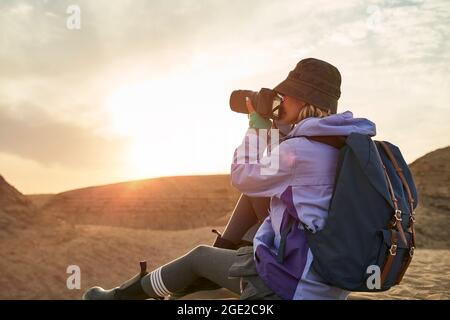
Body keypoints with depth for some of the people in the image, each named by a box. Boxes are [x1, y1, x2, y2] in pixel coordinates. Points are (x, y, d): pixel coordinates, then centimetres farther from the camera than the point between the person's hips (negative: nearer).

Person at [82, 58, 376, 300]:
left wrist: (256, 127, 7)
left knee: (200, 257, 11)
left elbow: (242, 177, -4)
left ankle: (119, 295, 32)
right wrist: (279, 127, 14)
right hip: (330, 282, 8)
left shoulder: (300, 149, -19)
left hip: (296, 282, -8)